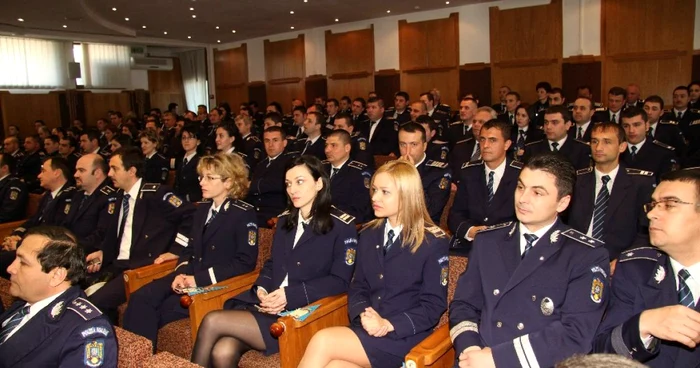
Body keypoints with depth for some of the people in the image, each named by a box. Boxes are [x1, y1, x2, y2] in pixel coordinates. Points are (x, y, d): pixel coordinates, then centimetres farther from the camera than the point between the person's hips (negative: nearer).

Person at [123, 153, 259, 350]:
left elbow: (245, 262, -13)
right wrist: (181, 273, -2)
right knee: (140, 298, -18)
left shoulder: (244, 214, -7)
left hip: (218, 284, -7)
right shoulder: (202, 210, 17)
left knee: (159, 310, -22)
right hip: (189, 277, 7)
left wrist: (199, 279, -17)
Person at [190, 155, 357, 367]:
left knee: (212, 322, -19)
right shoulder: (285, 220, 17)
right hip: (267, 304, 5)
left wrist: (291, 294, -17)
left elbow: (340, 280, -8)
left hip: (302, 313, -5)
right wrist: (261, 288, -3)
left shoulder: (341, 225, -4)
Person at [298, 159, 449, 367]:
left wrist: (389, 325, -18)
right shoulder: (368, 235, 11)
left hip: (404, 336, -4)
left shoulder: (433, 242, -6)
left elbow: (434, 304, -7)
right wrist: (363, 314, -10)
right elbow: (358, 286, 12)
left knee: (322, 341, -23)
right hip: (366, 329, 4)